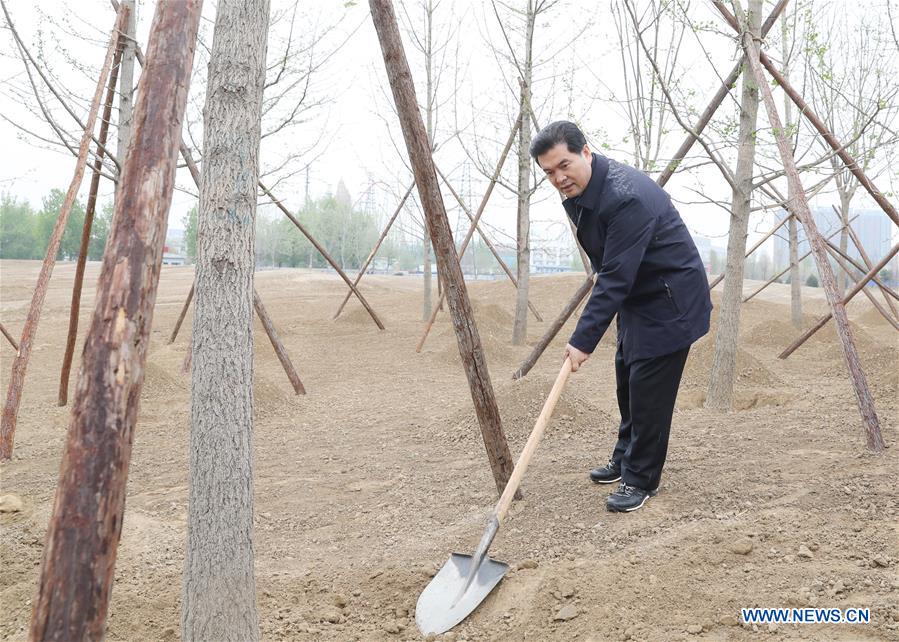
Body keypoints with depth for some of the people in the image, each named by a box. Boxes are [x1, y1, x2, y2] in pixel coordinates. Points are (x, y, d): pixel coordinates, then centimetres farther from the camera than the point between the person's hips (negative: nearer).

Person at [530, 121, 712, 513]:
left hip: (670, 301, -10)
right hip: (637, 296, 10)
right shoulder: (575, 193, -1)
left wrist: (583, 340, -31)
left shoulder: (627, 197, -32)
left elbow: (616, 278, -33)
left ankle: (641, 480, 8)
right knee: (627, 382, 18)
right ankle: (625, 460, 34)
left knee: (648, 391, -7)